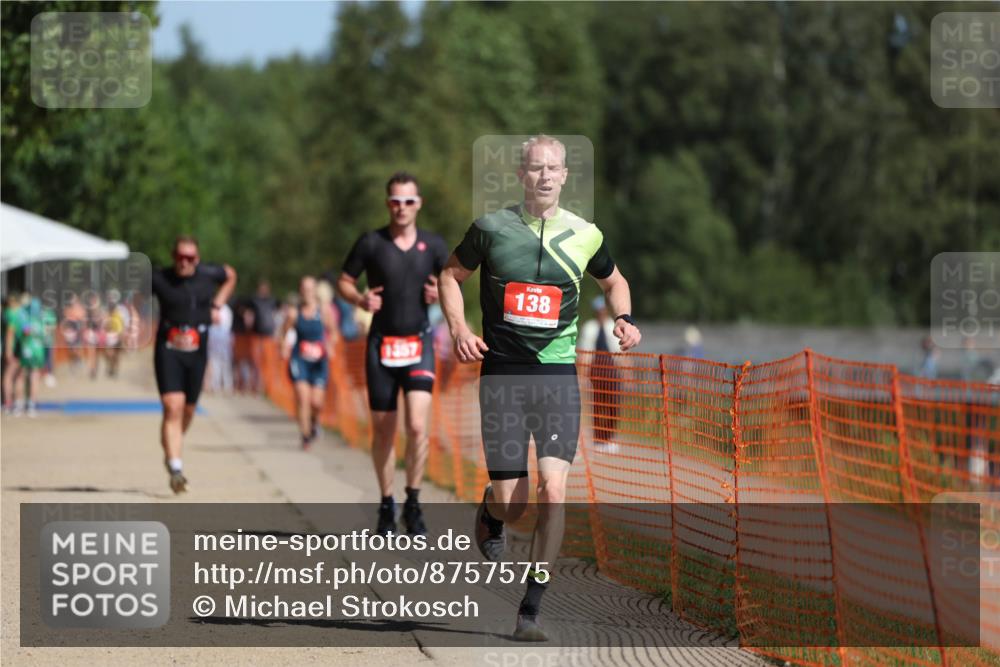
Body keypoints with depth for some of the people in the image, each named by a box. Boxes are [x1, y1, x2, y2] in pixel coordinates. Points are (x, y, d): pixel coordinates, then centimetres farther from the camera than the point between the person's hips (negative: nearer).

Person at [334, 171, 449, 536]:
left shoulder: (433, 245, 3)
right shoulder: (371, 243, 0)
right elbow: (344, 281, 7)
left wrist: (441, 293, -8)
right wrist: (360, 299, -13)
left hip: (418, 344, 0)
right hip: (381, 344, 0)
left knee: (417, 426, -14)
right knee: (382, 430, 5)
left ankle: (413, 503, 3)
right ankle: (386, 505, 21)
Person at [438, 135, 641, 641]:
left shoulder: (585, 236, 4)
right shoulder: (491, 228, 0)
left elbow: (613, 281, 24)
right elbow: (451, 274, 14)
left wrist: (622, 320, 4)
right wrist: (458, 329, -2)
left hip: (559, 375, 1)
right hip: (502, 374, -1)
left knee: (553, 493, -14)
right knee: (511, 503, -3)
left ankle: (530, 611, -3)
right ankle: (490, 510, 38)